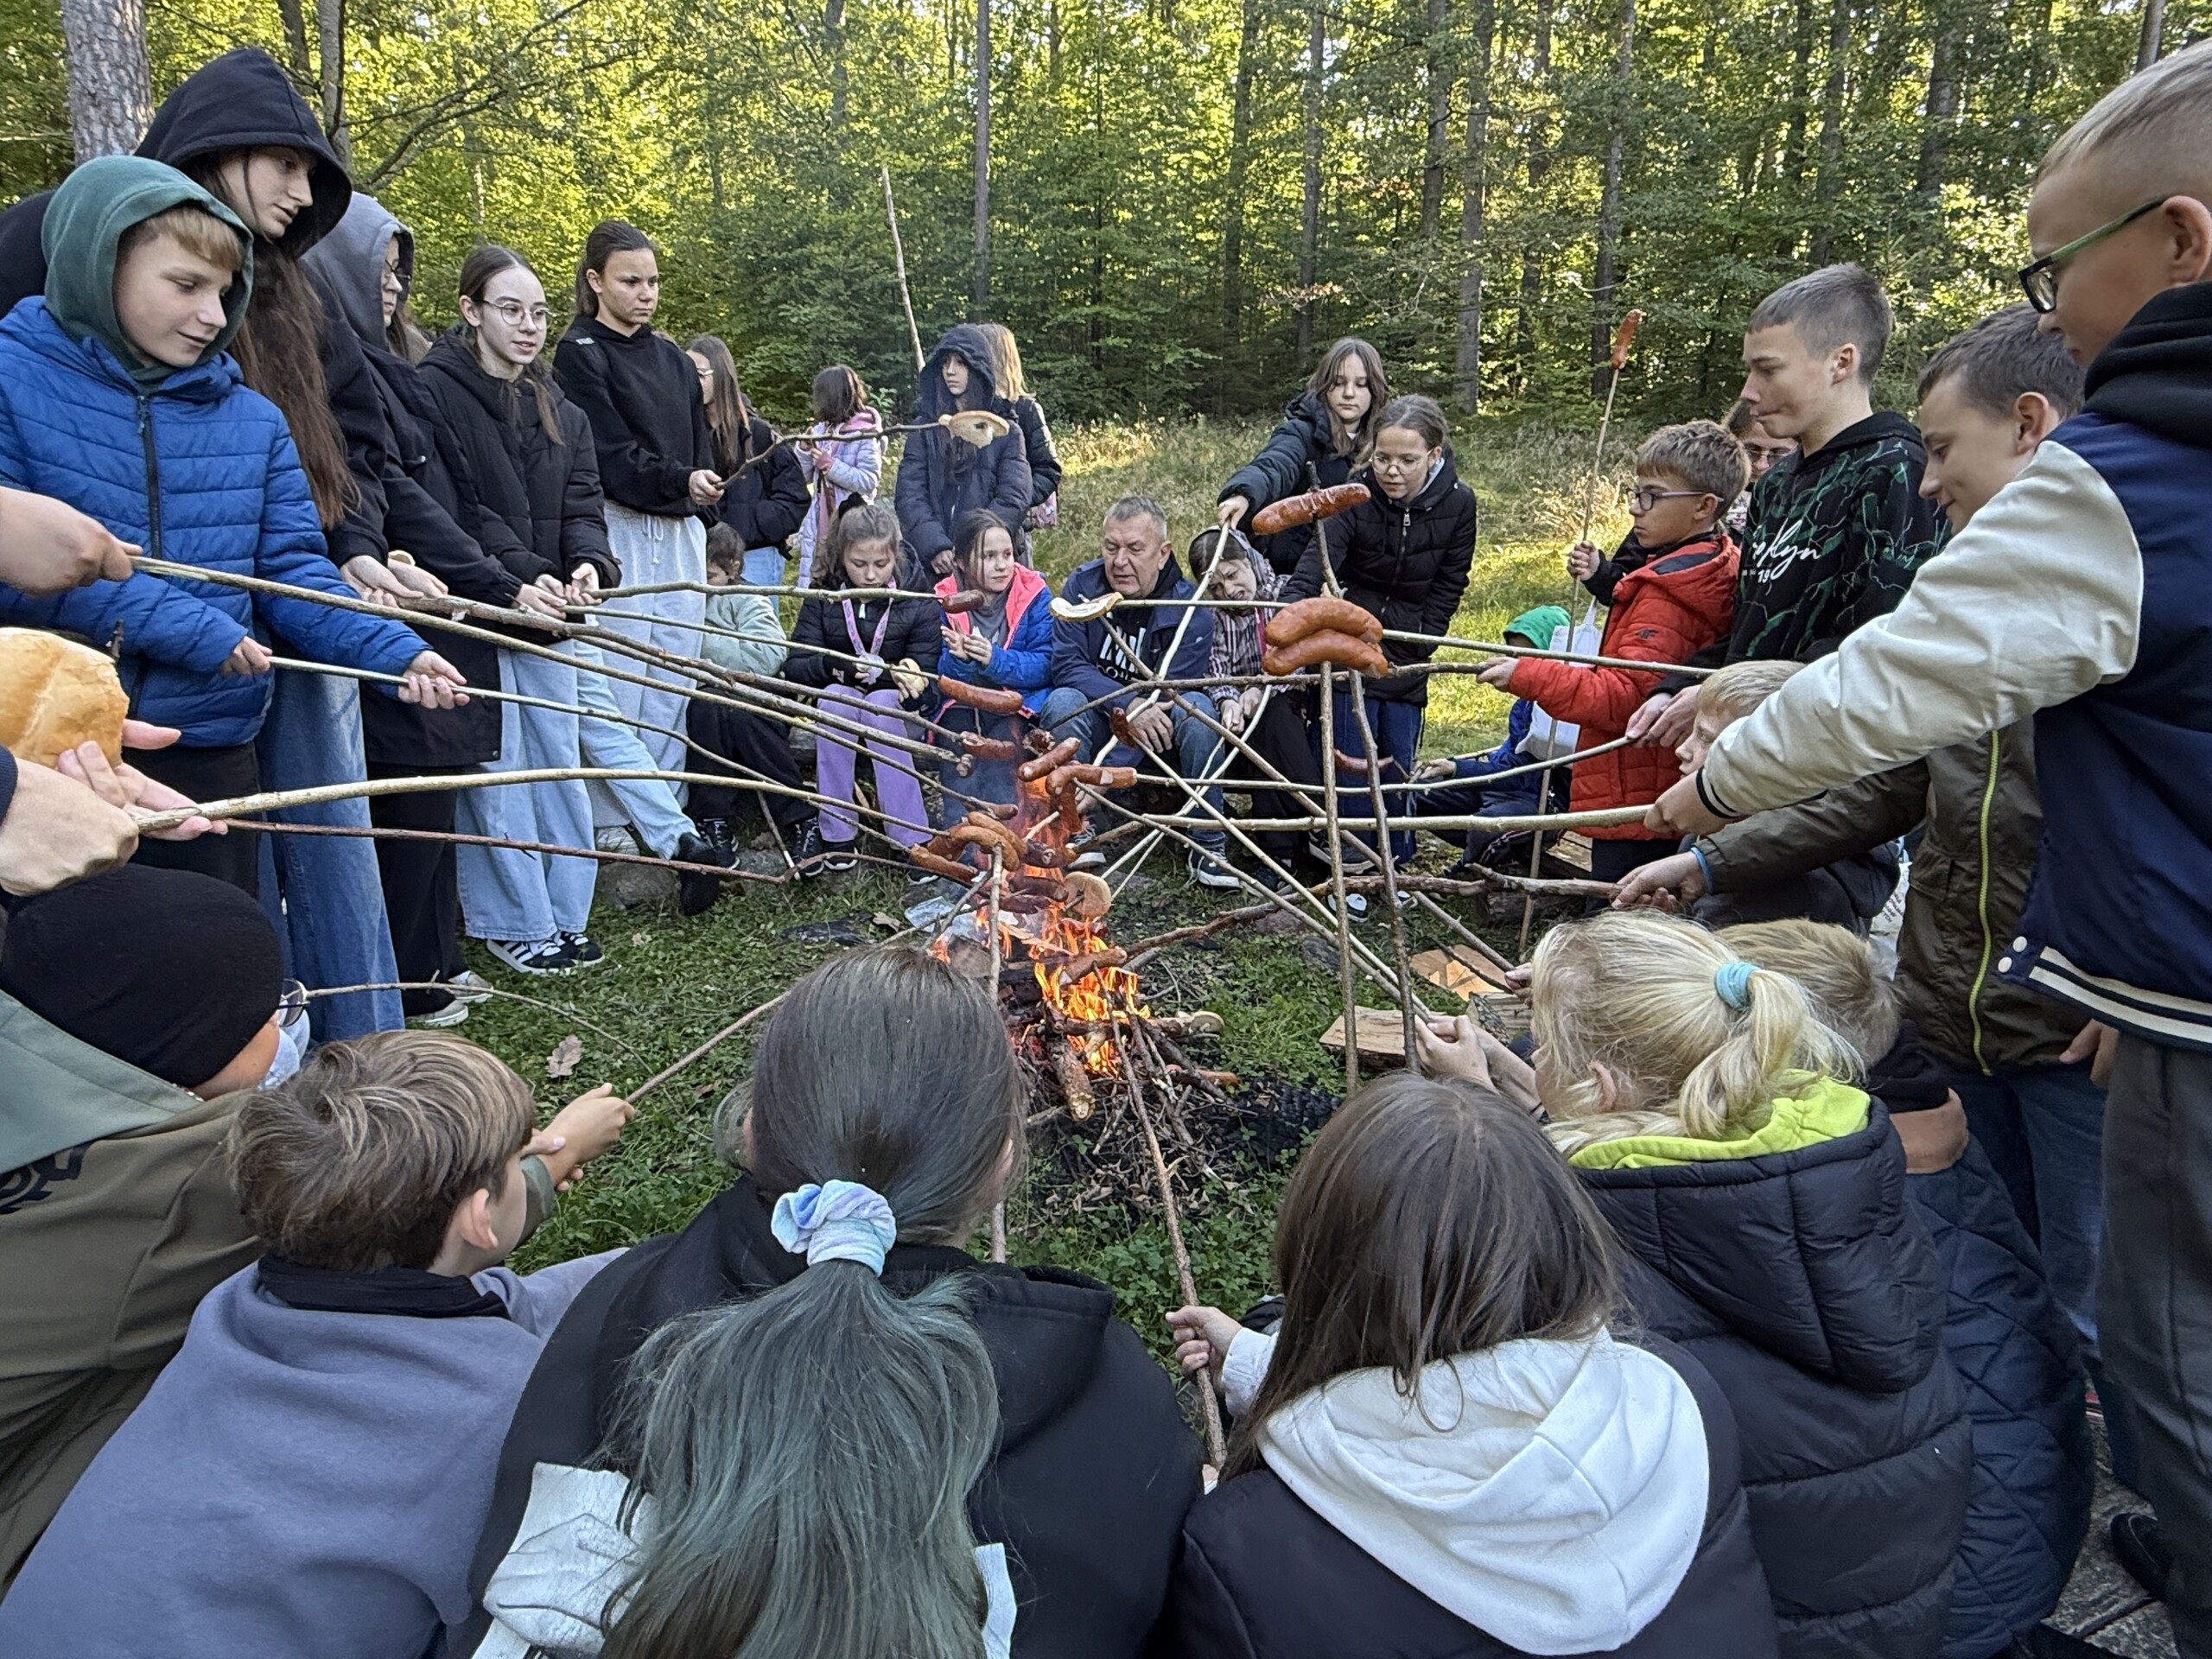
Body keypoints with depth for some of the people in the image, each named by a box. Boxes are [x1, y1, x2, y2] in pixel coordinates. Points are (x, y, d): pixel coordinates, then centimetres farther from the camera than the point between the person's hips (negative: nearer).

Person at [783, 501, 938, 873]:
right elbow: (794, 667, -9)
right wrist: (838, 666, -29)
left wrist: (893, 674, -34)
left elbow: (925, 673, -12)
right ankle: (834, 832, -30)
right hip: (836, 709, 1)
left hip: (897, 707, -1)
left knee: (881, 704, -35)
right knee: (835, 696, -33)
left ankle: (911, 838, -33)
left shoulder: (918, 601, -6)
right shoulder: (822, 600, -1)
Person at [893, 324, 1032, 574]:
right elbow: (909, 494, 2)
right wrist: (935, 547, -14)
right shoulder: (924, 428, 11)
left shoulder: (1006, 431, 7)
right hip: (931, 563, 1)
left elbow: (1013, 499, -2)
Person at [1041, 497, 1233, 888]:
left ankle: (1208, 846, -22)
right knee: (1062, 701, -28)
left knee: (1197, 708, -31)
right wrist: (1128, 704, -34)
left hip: (1160, 740, -1)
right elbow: (1066, 665, -16)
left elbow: (1165, 697, -25)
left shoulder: (1189, 608, -18)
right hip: (1100, 726, 1)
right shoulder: (1082, 585, -10)